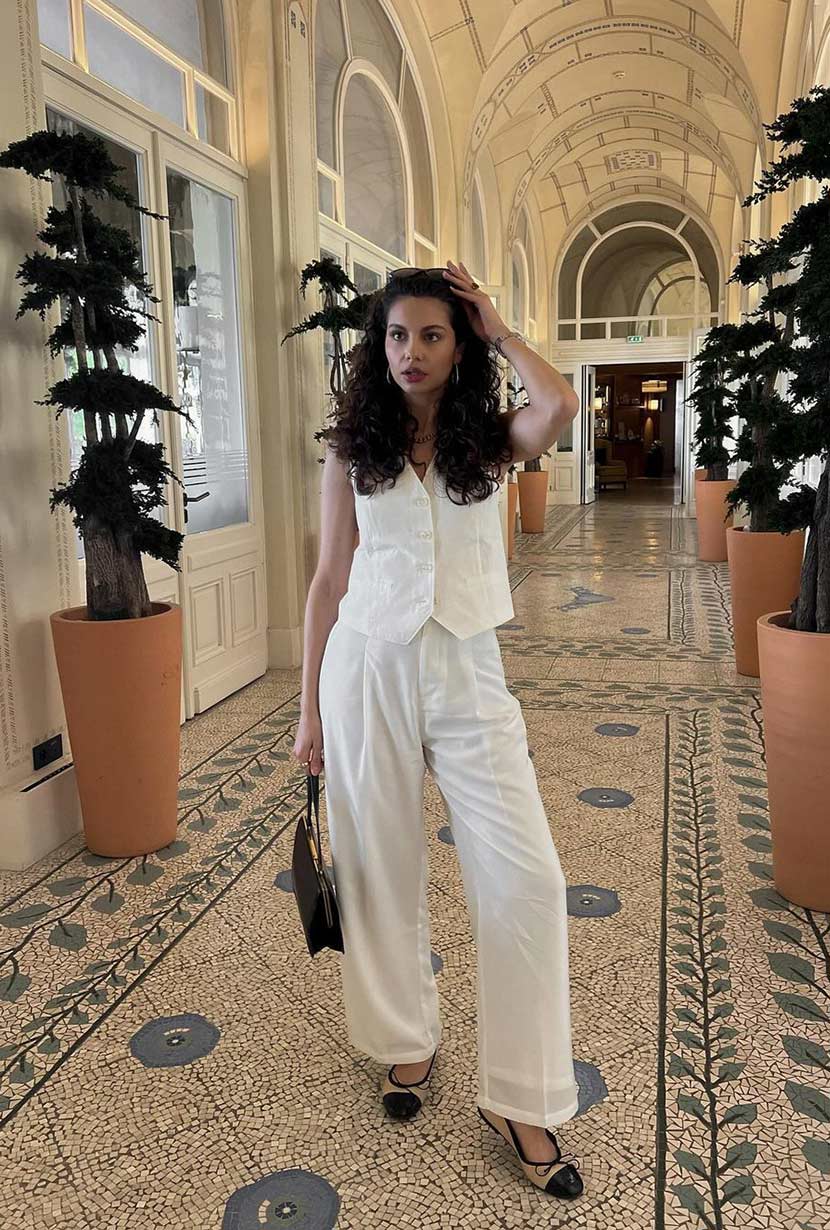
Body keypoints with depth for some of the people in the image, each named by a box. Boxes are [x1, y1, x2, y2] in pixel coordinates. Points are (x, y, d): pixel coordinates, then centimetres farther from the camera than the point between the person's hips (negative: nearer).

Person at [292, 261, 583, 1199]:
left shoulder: (490, 440, 3)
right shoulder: (353, 448, 4)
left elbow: (560, 405, -21)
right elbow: (329, 581, 5)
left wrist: (497, 330, -3)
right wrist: (310, 708, 5)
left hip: (468, 673, 0)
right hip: (367, 668, 1)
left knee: (526, 879, -4)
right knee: (381, 868, 11)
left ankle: (519, 1098, 15)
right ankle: (406, 1039, 36)